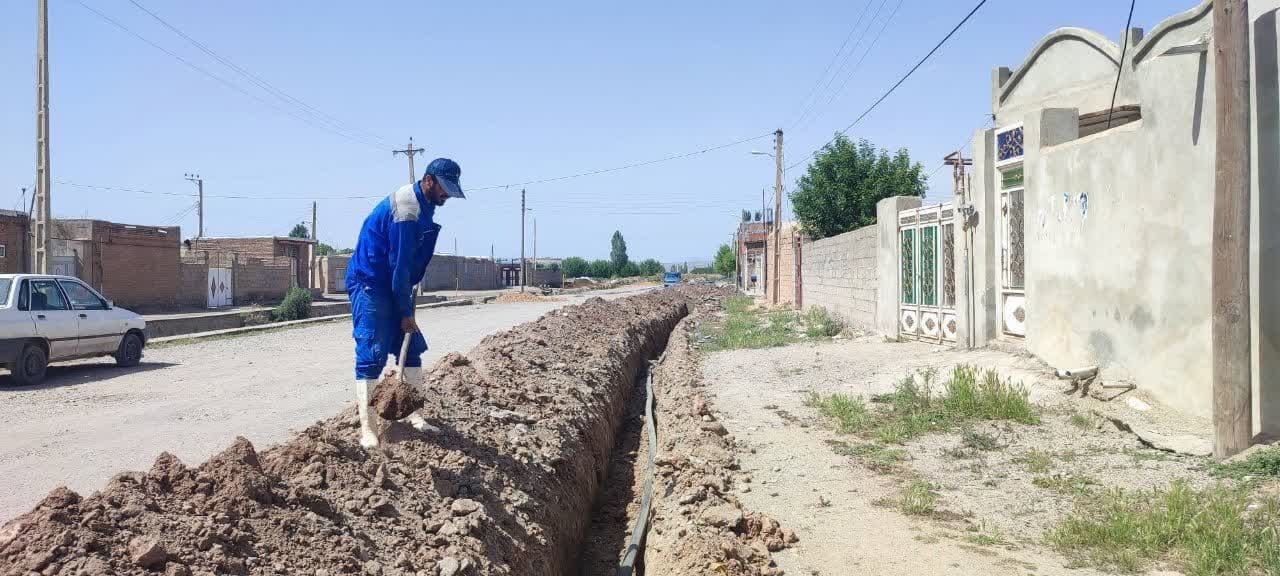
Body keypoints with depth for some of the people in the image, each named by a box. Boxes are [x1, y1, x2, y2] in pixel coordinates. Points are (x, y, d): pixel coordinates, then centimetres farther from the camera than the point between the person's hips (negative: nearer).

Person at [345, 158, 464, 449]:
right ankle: (368, 428, -7)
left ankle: (415, 416, 15)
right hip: (370, 283, -10)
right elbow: (399, 266, -22)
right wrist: (406, 313, -17)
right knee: (372, 354, -10)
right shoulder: (406, 211, -24)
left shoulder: (423, 205, 6)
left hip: (393, 284, 10)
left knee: (411, 348, 8)